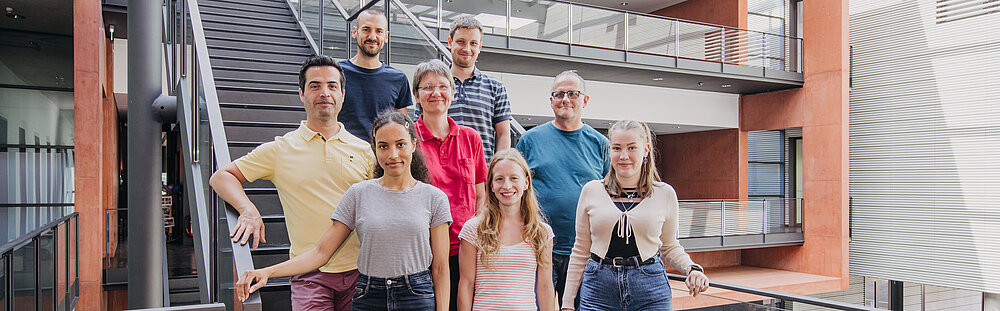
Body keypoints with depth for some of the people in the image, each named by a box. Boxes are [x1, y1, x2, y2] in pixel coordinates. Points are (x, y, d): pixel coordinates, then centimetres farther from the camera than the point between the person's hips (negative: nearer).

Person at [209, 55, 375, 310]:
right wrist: (249, 210, -12)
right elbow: (221, 176, 7)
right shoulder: (281, 150, 4)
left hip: (360, 270, 2)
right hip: (310, 274, -1)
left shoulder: (363, 150, 8)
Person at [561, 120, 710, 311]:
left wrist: (692, 268, -7)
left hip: (650, 292, 0)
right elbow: (581, 250, 5)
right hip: (599, 289, 0)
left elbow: (670, 247, 13)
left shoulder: (665, 194, 1)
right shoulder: (591, 191, 1)